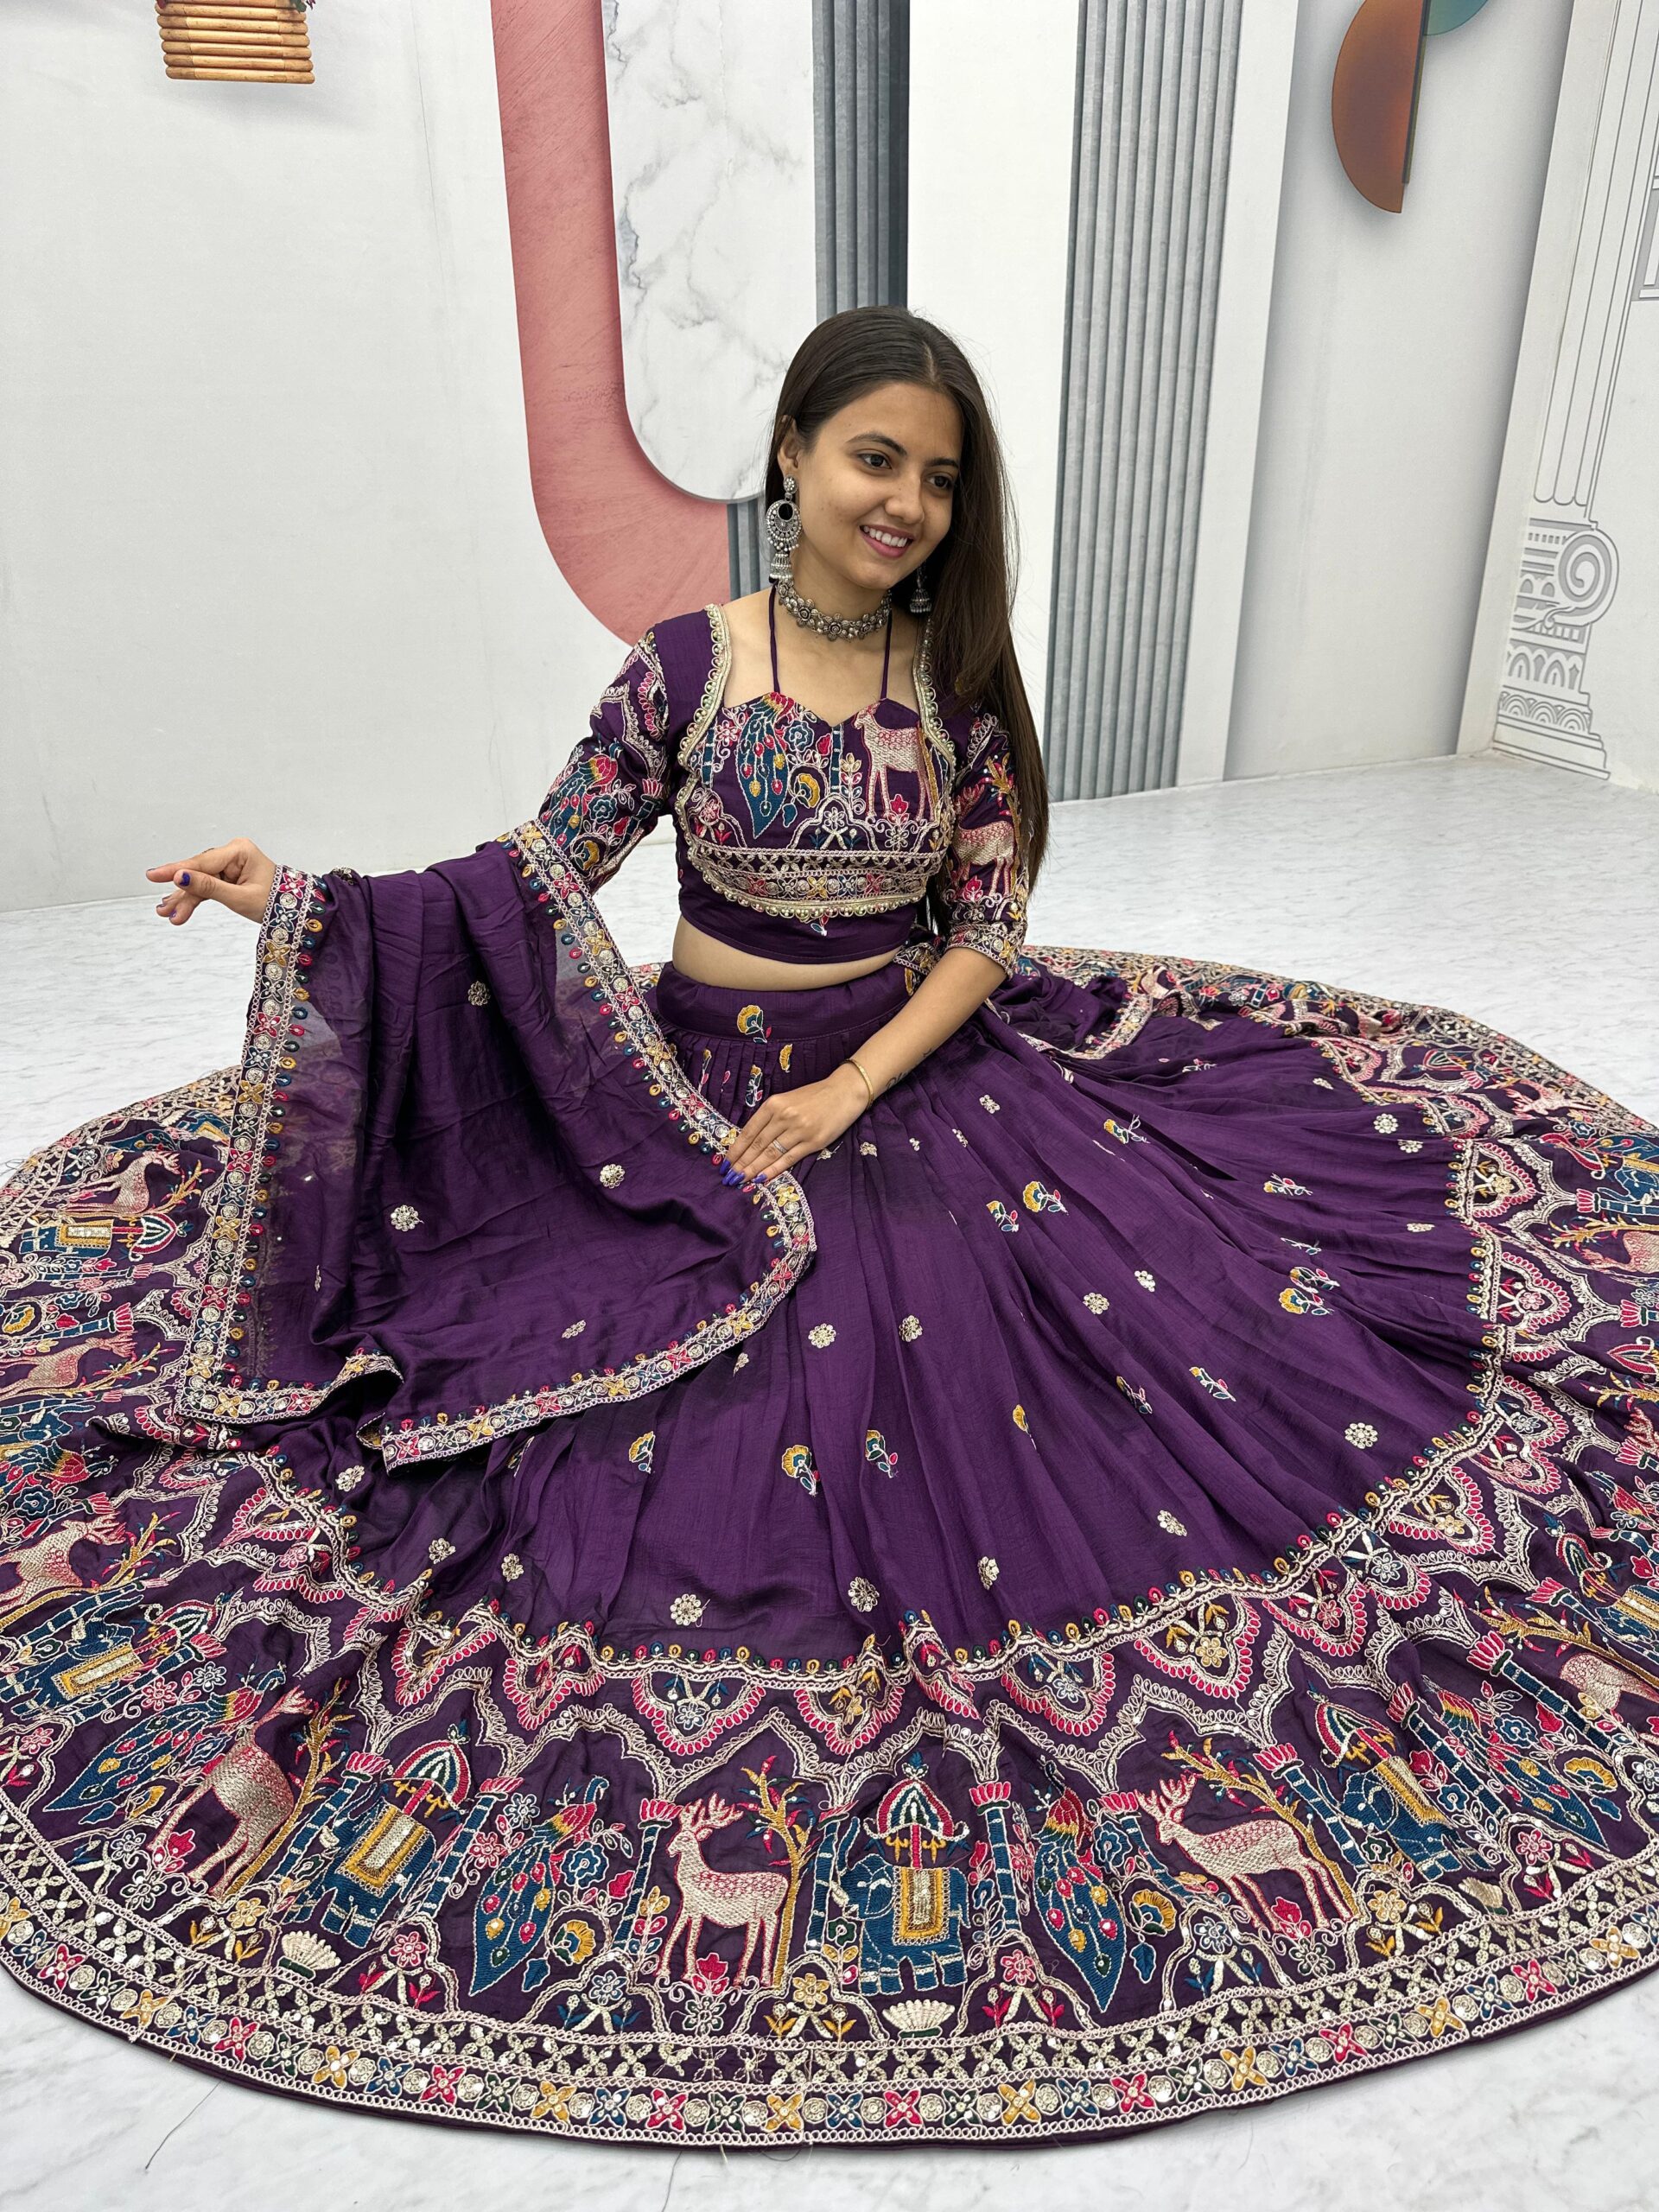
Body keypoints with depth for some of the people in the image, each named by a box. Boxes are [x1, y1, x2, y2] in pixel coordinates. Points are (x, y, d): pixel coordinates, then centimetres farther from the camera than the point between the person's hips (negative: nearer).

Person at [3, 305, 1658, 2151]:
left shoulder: (961, 676, 2)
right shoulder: (683, 665, -4)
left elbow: (989, 927, -1)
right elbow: (531, 883, -4)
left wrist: (853, 1088, -14)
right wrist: (303, 900, -17)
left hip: (918, 1066, 3)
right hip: (701, 1087, -2)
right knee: (703, 1429, -15)